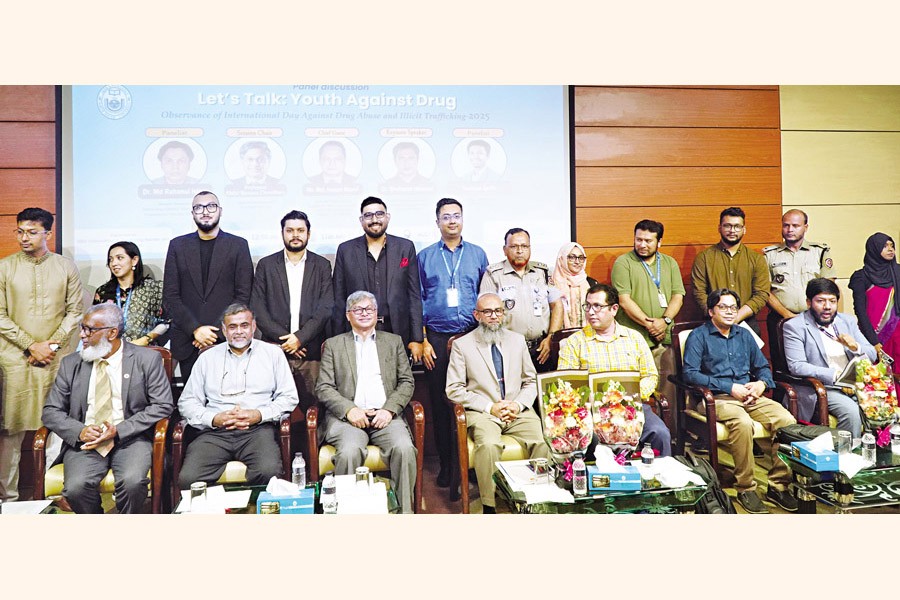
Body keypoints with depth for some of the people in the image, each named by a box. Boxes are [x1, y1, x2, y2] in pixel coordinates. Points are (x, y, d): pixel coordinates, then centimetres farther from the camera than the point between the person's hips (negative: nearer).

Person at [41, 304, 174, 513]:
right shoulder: (71, 364, 11)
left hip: (129, 439, -2)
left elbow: (163, 406, -3)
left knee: (132, 481, -30)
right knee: (76, 487, -26)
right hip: (84, 441, 3)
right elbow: (51, 411, 10)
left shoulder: (147, 359, 1)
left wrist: (119, 430, -13)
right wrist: (79, 431, -10)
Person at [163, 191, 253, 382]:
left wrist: (216, 332, -8)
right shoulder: (178, 245, 10)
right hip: (187, 343, 2)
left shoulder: (238, 245, 5)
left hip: (226, 340, -2)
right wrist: (195, 329, -8)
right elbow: (170, 296, 5)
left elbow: (243, 295, 0)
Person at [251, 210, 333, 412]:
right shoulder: (266, 265, 10)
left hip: (311, 352, 0)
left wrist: (300, 337, -10)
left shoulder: (322, 265, 9)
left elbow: (326, 308, 0)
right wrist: (283, 338, -7)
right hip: (275, 351, 0)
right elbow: (257, 308, 3)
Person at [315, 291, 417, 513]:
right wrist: (349, 409, -10)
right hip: (347, 416, -1)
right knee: (349, 452, -32)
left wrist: (389, 409, -5)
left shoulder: (394, 342, 20)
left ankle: (405, 510, -15)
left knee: (404, 448, -28)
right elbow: (324, 388, 7)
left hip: (385, 416, 1)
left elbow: (407, 382, 13)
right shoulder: (333, 345, 16)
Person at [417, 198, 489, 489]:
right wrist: (423, 341, -2)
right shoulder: (425, 257, 8)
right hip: (436, 338, 0)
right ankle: (446, 462, 15)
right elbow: (417, 301, 6)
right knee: (440, 401, 4)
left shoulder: (477, 254, 10)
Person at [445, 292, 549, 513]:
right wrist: (490, 406, -11)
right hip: (482, 413, -3)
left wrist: (518, 404, -4)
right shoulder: (462, 345, 4)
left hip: (518, 411, 3)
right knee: (489, 444, -33)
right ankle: (489, 506, -19)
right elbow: (454, 390, -1)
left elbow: (531, 382, 16)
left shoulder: (517, 340, 15)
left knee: (542, 442, -25)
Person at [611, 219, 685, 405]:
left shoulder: (670, 263, 15)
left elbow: (678, 296, 8)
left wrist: (665, 321, -9)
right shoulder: (623, 263, 1)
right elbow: (624, 300, -8)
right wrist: (648, 324, -12)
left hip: (665, 339, 4)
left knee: (667, 390, 4)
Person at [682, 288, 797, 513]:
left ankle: (778, 485, -10)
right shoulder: (699, 336, 4)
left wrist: (762, 383, 0)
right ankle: (745, 489, -21)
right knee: (743, 423, -36)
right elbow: (690, 373, -9)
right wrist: (730, 387, -13)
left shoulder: (744, 335, 22)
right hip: (717, 398, -5)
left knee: (787, 420, -21)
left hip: (750, 396, 6)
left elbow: (763, 367, 25)